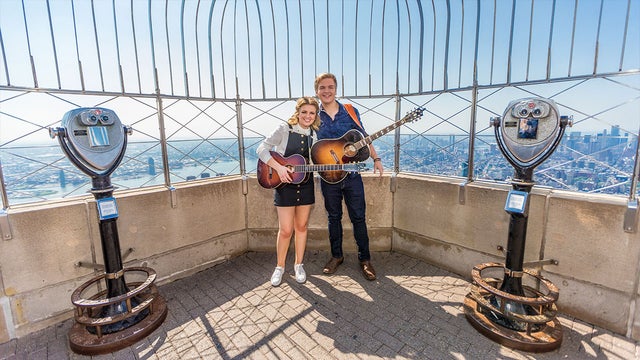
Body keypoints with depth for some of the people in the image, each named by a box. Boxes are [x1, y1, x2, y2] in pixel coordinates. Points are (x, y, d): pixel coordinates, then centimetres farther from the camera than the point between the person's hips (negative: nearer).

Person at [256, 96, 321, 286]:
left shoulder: (315, 134, 6)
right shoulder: (284, 129, -8)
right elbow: (262, 149, -11)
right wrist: (278, 167, -23)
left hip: (305, 184, 4)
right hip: (285, 185, -4)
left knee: (301, 226, 11)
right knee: (286, 230, 0)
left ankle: (298, 264, 29)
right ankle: (280, 266, 22)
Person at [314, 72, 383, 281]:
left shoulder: (351, 112, 4)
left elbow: (363, 138, 10)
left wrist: (375, 158, 1)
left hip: (352, 174, 0)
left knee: (358, 217, 5)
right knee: (334, 217, 14)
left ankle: (364, 259, 22)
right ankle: (336, 256, 31)